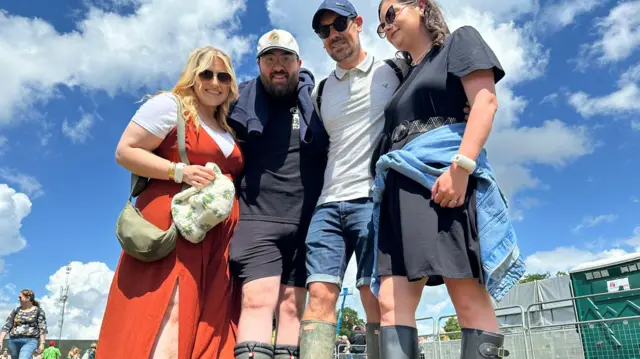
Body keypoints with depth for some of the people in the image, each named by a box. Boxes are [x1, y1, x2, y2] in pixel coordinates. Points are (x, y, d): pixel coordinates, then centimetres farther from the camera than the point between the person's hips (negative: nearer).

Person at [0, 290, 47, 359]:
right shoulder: (16, 311, 13)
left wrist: (42, 343, -9)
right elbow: (7, 326, 9)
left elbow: (42, 328, -2)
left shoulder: (38, 311, 2)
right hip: (13, 341, 5)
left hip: (30, 342, -5)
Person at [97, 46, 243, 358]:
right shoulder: (170, 105, 2)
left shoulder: (228, 130, 23)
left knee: (210, 319, 2)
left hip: (218, 236, 7)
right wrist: (180, 171, -15)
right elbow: (125, 152, -6)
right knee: (170, 314, -15)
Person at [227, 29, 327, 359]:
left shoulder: (315, 101, 12)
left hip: (305, 221, 2)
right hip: (257, 219, -1)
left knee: (292, 307, 2)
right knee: (258, 301, -14)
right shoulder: (244, 102, 11)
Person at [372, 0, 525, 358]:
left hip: (444, 175, -7)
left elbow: (485, 102, -4)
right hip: (400, 189, 7)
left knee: (470, 300, -12)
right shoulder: (402, 80, 31)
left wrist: (461, 165, -18)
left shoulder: (459, 42, 13)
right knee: (392, 302, -7)